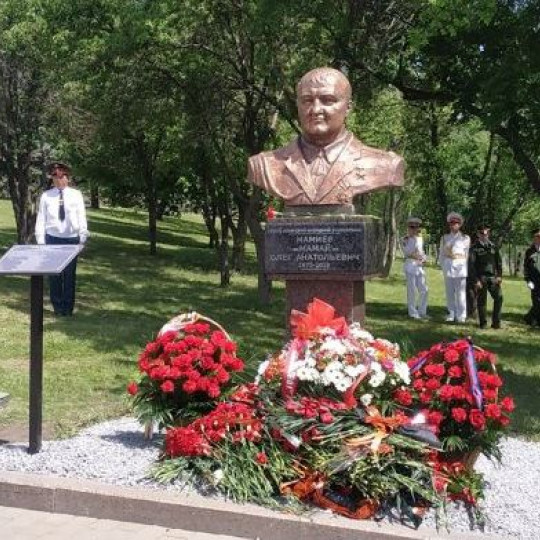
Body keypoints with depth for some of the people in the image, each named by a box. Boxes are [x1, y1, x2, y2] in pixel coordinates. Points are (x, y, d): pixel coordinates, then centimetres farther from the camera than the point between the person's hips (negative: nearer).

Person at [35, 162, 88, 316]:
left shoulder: (76, 195, 1)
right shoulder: (46, 196, 1)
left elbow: (82, 217, 3)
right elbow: (41, 219, 3)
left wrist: (83, 238, -1)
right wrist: (40, 240, -1)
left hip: (72, 239, 0)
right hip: (52, 239, 0)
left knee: (70, 274, 3)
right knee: (54, 275, 3)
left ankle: (68, 307, 14)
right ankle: (57, 307, 15)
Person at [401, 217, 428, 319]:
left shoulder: (420, 238, 15)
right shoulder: (404, 239, -3)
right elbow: (407, 252, -15)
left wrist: (423, 259, 2)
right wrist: (414, 237, -15)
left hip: (420, 266, 6)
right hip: (410, 265, -6)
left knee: (424, 290, 5)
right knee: (412, 290, -4)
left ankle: (422, 311, 17)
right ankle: (413, 312, 4)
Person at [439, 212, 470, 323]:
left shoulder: (465, 238, 7)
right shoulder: (445, 238, 13)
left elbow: (468, 254, 9)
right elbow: (441, 254, 14)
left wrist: (465, 268, 4)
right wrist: (444, 267, 4)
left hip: (461, 267, -2)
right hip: (448, 267, 2)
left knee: (461, 292, -6)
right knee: (449, 292, 2)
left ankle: (461, 316, -3)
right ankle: (451, 314, 9)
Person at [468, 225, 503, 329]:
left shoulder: (493, 247, 12)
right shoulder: (474, 248, 0)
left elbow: (499, 262, 13)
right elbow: (471, 265, -4)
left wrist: (499, 275, 0)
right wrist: (476, 280, -10)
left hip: (493, 277, 3)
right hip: (481, 278, -3)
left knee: (499, 297, -9)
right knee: (481, 301, 2)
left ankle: (496, 322, 0)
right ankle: (483, 323, 14)